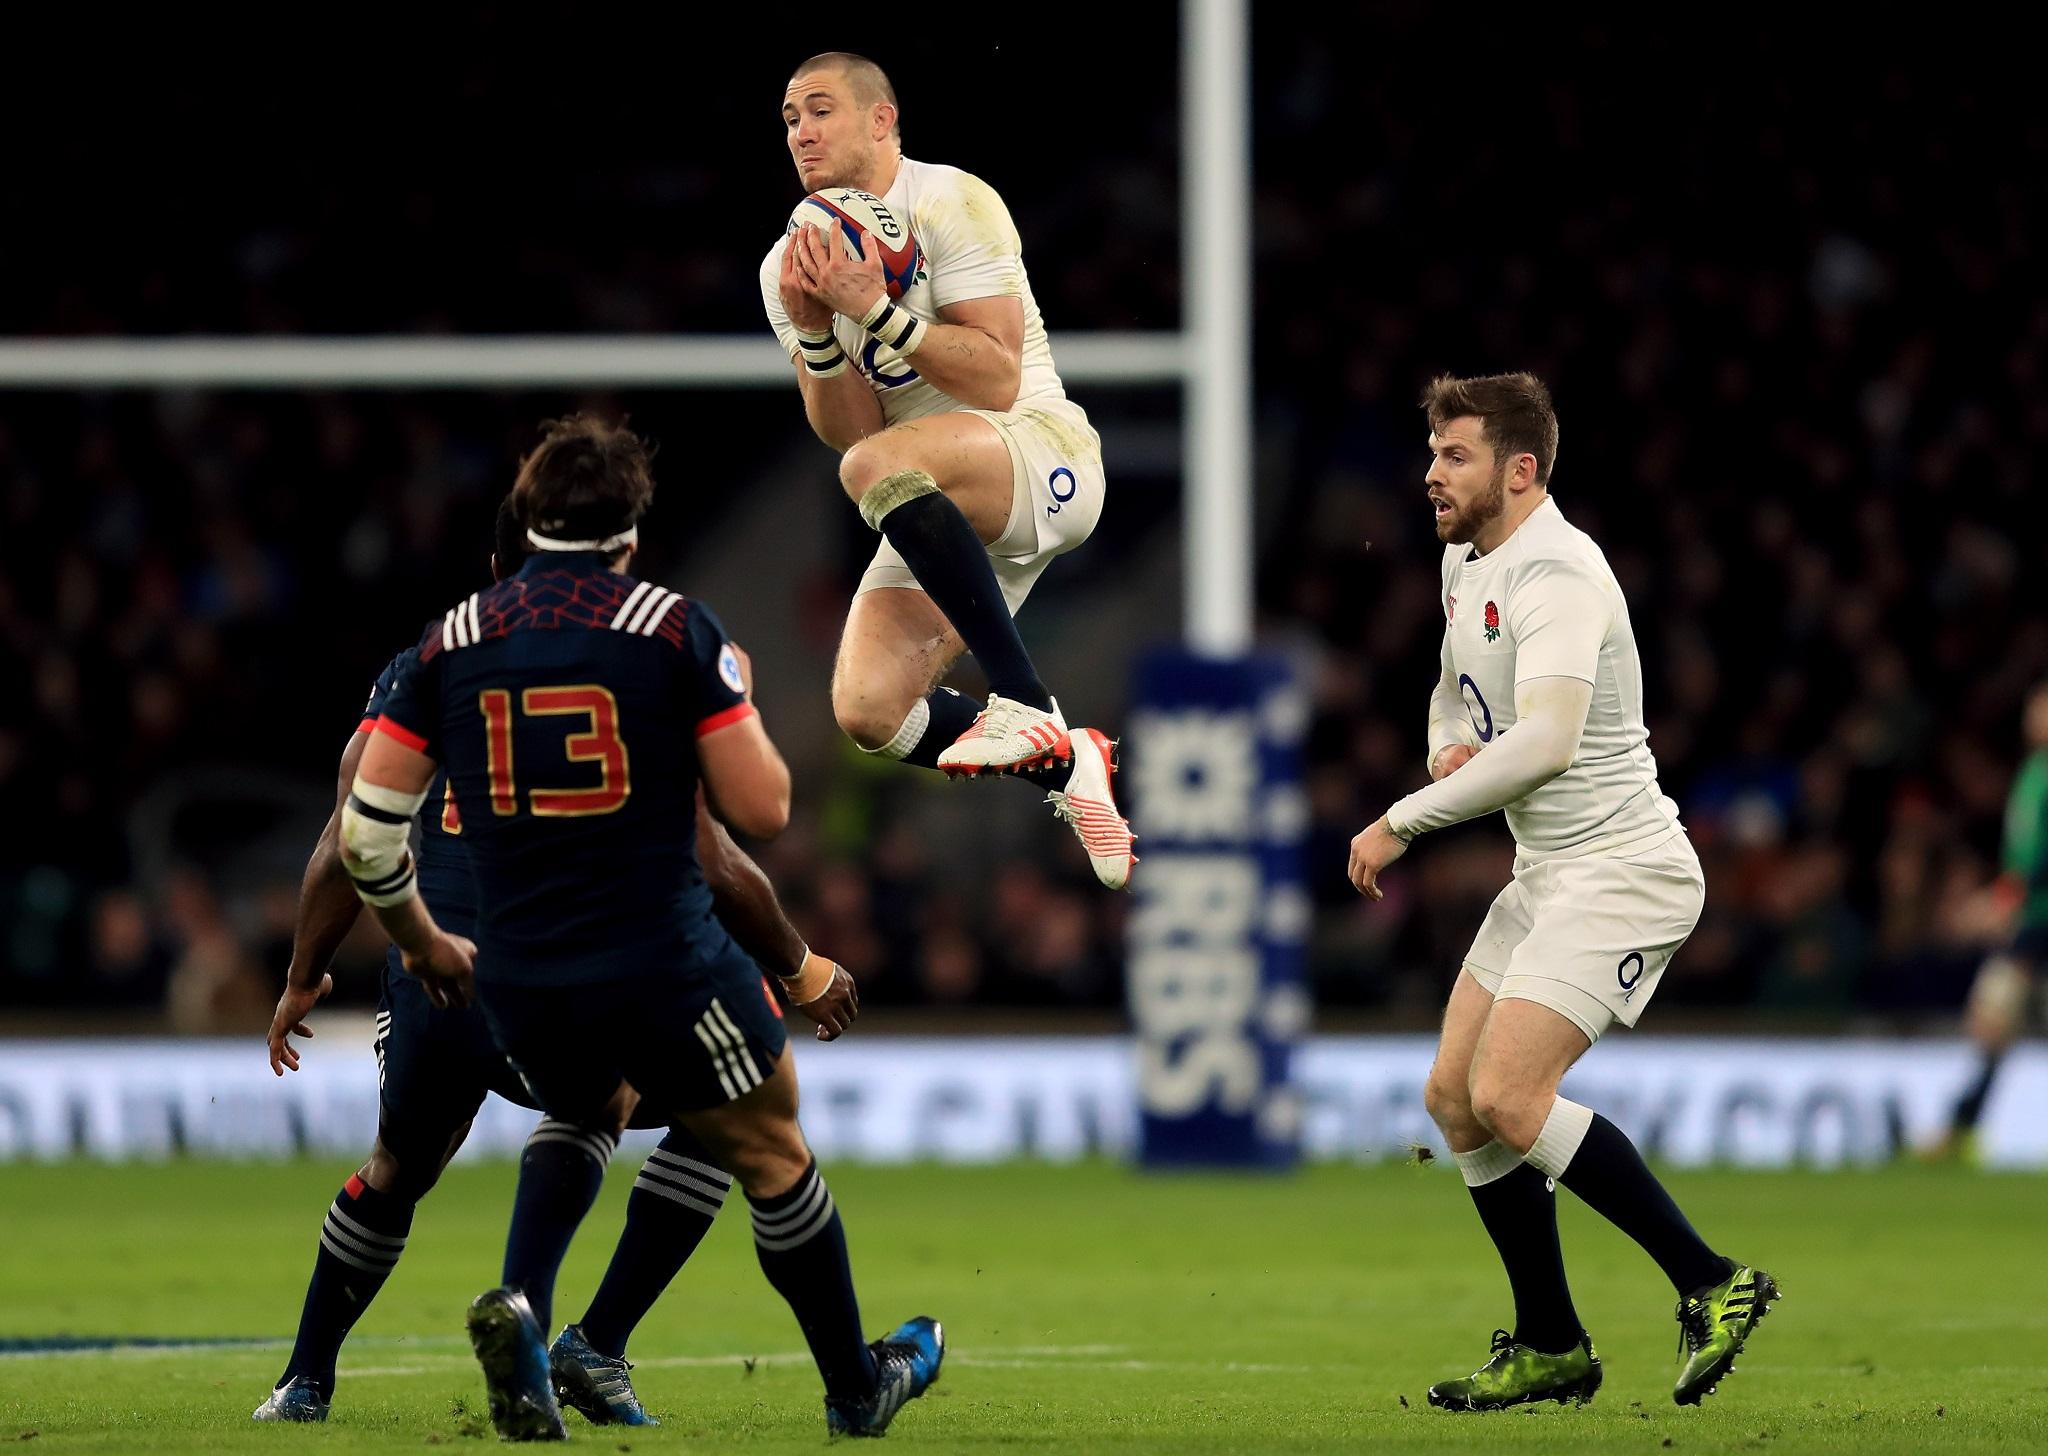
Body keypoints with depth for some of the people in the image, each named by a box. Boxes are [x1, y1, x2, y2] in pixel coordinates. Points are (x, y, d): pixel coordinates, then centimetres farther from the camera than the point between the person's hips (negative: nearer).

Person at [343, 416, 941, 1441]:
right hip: (661, 966, -3)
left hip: (519, 986, 4)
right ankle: (857, 1387, 31)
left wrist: (420, 942, 21)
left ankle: (519, 1307, 7)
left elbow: (366, 828, 4)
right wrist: (737, 712, 11)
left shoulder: (456, 638, 3)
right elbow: (762, 809, -8)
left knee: (591, 1110, 33)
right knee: (770, 1151, 19)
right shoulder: (674, 627, -6)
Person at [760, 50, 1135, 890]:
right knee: (868, 715, -14)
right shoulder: (791, 267, 8)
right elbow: (845, 431, 1)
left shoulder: (951, 205, -10)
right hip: (948, 509, 7)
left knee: (879, 468, -37)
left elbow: (999, 380, -18)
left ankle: (1025, 705, -31)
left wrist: (875, 311, -24)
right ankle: (1065, 765, 8)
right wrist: (814, 332, -15)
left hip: (1042, 451, -6)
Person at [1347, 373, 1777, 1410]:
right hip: (1545, 876, 10)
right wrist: (1446, 746, 3)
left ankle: (1711, 1283, -11)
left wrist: (1403, 821, -25)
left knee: (1507, 1095, -21)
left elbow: (1543, 742, -32)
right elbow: (1458, 691, 28)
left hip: (1622, 872, -10)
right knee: (1452, 1097, 6)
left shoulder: (1556, 575, -20)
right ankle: (1550, 1347, 14)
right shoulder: (1467, 565, 11)